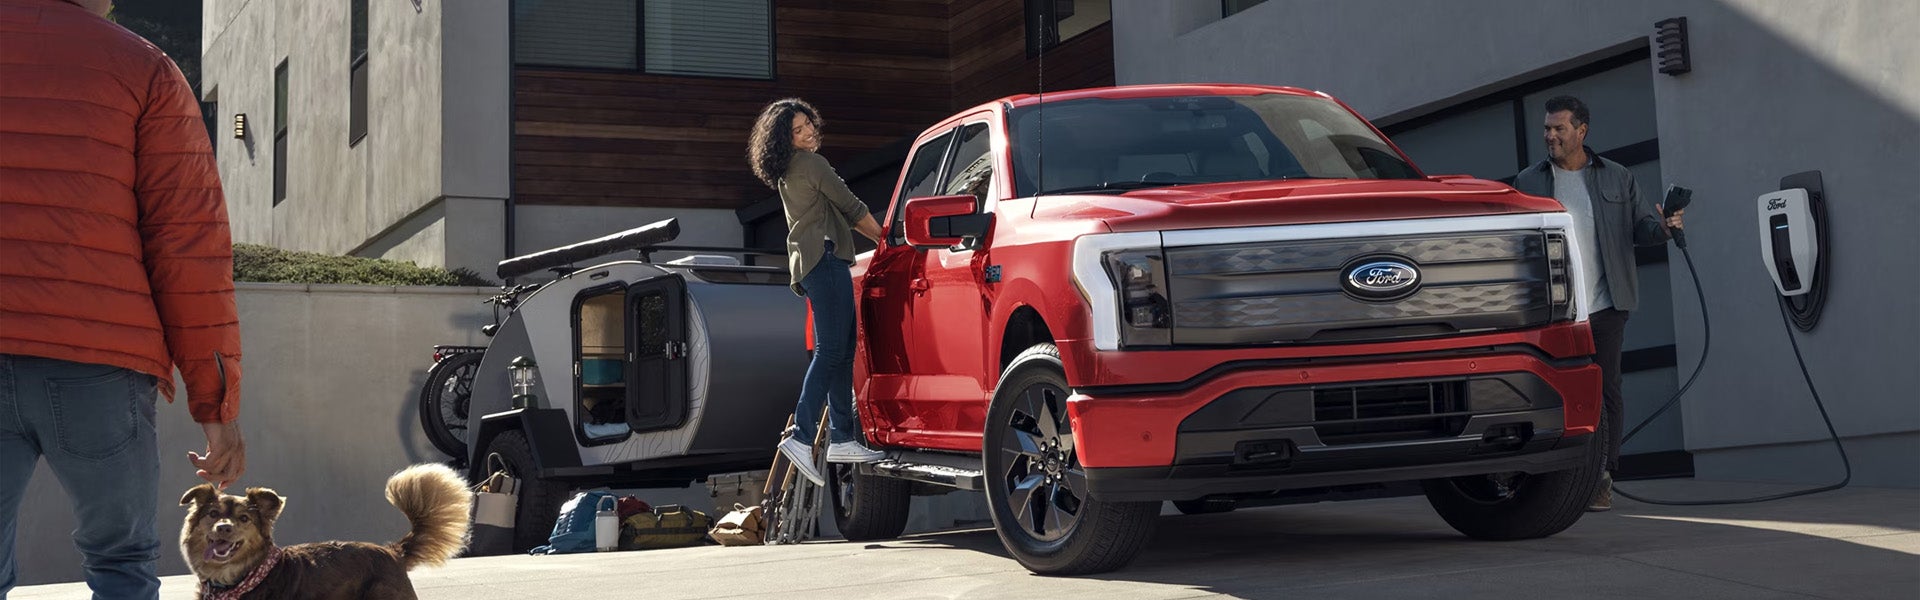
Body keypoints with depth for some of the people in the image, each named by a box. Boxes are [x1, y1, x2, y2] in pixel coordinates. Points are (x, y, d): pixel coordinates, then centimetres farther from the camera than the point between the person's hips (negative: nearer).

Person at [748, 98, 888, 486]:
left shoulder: (788, 174, 23)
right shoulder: (811, 164, -6)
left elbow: (839, 213, 29)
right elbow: (851, 206, -2)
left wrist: (874, 236, 26)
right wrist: (884, 236, 11)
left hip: (810, 262, 10)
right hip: (825, 257, -10)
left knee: (841, 351, 8)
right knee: (831, 350, -16)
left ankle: (842, 439, 4)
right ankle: (801, 437, -24)